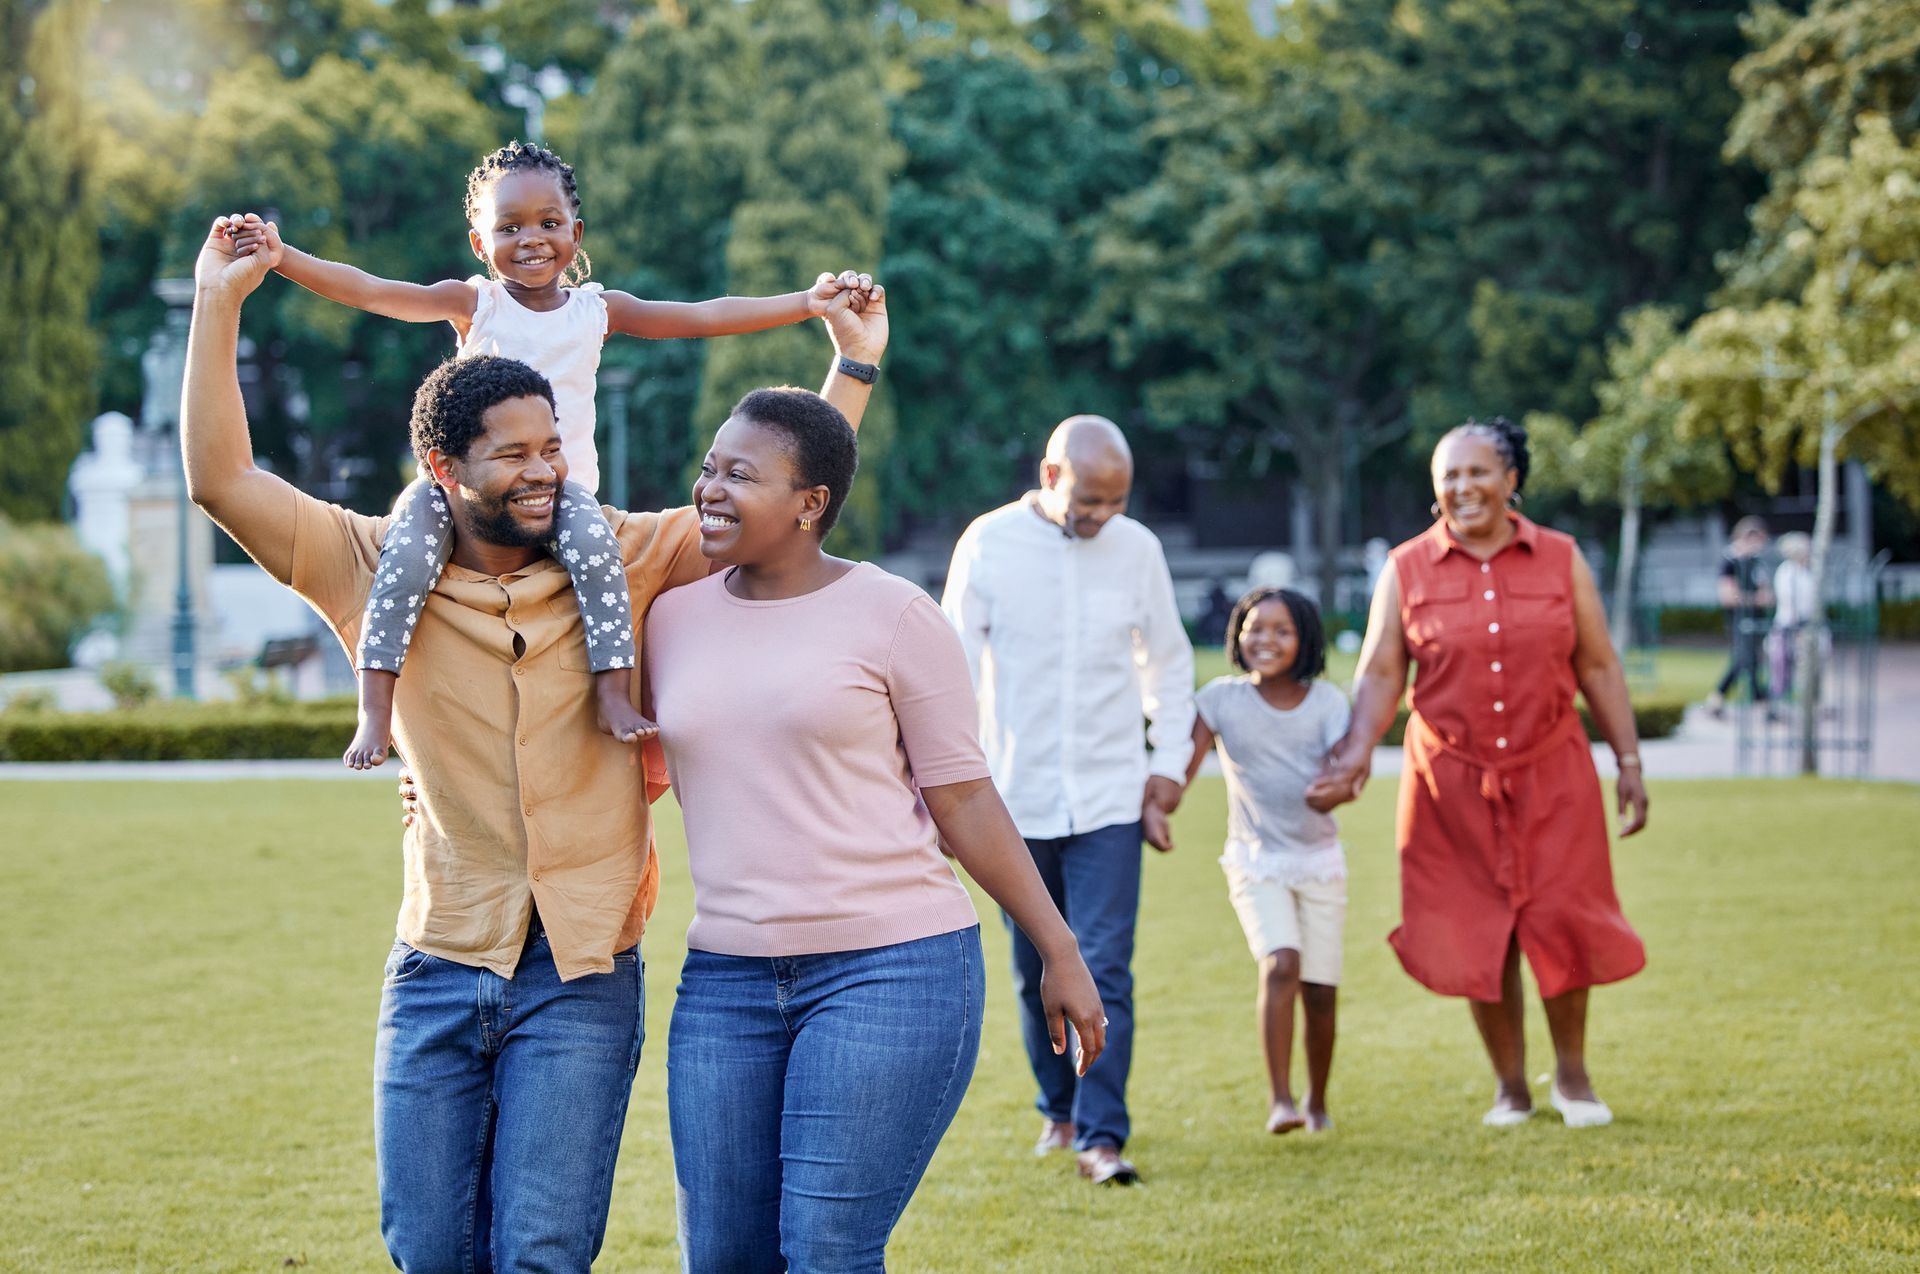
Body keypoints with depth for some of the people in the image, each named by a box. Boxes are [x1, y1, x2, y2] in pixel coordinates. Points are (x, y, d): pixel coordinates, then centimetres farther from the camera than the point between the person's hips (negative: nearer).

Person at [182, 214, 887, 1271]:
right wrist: (219, 304, -8)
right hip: (435, 972, 1)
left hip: (580, 975, -1)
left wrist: (854, 362, 1)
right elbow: (221, 478, -4)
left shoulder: (627, 561, 2)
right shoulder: (379, 571, 1)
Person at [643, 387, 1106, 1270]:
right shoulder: (673, 618, 10)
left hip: (893, 965, -5)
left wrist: (1059, 951, 0)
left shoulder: (892, 615, -3)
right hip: (726, 979, 5)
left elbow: (965, 803, 0)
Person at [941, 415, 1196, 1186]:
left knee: (1105, 970, -9)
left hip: (1109, 799, 0)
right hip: (1018, 799, 0)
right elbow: (954, 668, -1)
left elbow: (1168, 664, 12)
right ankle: (1058, 1110, 27)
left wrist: (1168, 771, 6)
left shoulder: (1137, 548, 1)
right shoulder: (989, 544, -5)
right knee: (1036, 973, 10)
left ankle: (1102, 1135, -8)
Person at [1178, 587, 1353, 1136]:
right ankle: (1280, 1099, -23)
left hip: (1319, 858, 2)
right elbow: (1186, 762, -14)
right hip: (1255, 859, -2)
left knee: (1320, 989, 2)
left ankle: (1318, 1102, 24)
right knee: (1280, 963, -24)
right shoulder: (1222, 697, -7)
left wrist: (1335, 790, -36)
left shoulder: (1325, 701, -4)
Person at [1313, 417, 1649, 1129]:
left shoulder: (1560, 561, 4)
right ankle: (1509, 1085, 18)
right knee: (1476, 936, 2)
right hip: (1451, 779, 0)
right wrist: (1358, 751, -16)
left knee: (1561, 923, -4)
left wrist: (1629, 761, 5)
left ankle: (1572, 1073, 18)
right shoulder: (1406, 571, 2)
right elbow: (1380, 674, 0)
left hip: (1551, 775, 0)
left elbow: (1598, 668, 7)